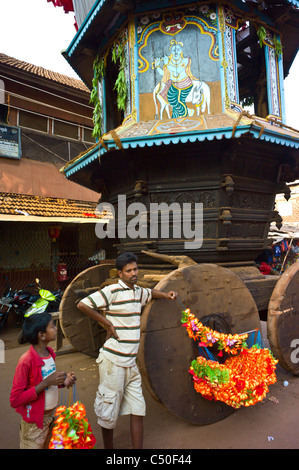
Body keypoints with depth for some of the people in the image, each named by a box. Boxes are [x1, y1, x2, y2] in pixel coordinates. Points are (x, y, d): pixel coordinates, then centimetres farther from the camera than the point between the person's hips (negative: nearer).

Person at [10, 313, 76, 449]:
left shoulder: (50, 352, -1)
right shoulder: (26, 361, -24)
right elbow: (15, 400, -22)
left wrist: (63, 381, -6)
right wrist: (46, 383, -28)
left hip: (52, 415, 7)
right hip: (34, 423, -7)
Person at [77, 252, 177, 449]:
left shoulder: (138, 291, 8)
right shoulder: (113, 291, -15)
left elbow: (150, 293, 31)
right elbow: (83, 304, -19)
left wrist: (166, 295, 11)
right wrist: (108, 323, -16)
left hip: (131, 363, 7)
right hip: (113, 361, -7)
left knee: (138, 410, 11)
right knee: (109, 412, 10)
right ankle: (109, 448, 31)